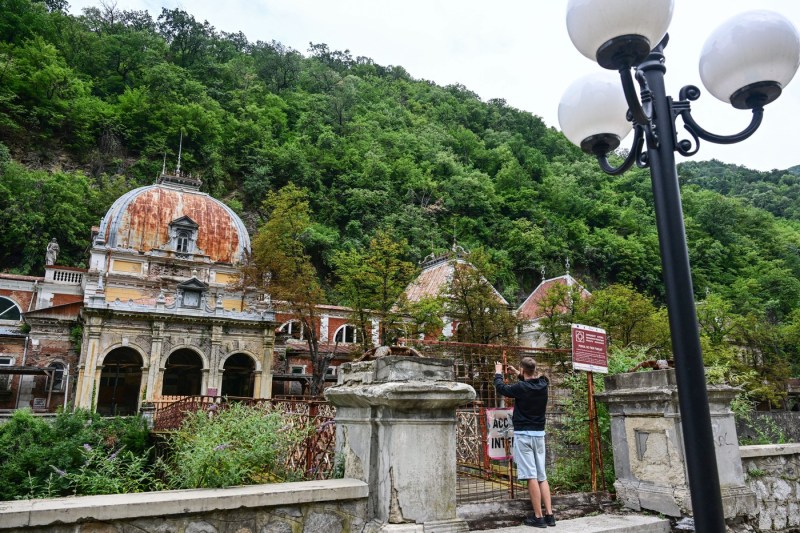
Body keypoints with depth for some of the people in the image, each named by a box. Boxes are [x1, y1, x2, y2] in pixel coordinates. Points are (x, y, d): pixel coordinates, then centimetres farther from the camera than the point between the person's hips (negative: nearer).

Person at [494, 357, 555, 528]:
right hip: (539, 434, 6)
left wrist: (498, 373, 19)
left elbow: (501, 388, 1)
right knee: (542, 476, 11)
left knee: (531, 476, -5)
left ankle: (538, 517, -3)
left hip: (523, 434, -6)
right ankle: (549, 515, 10)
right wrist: (518, 375, 36)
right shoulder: (543, 385, 2)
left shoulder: (520, 388, -15)